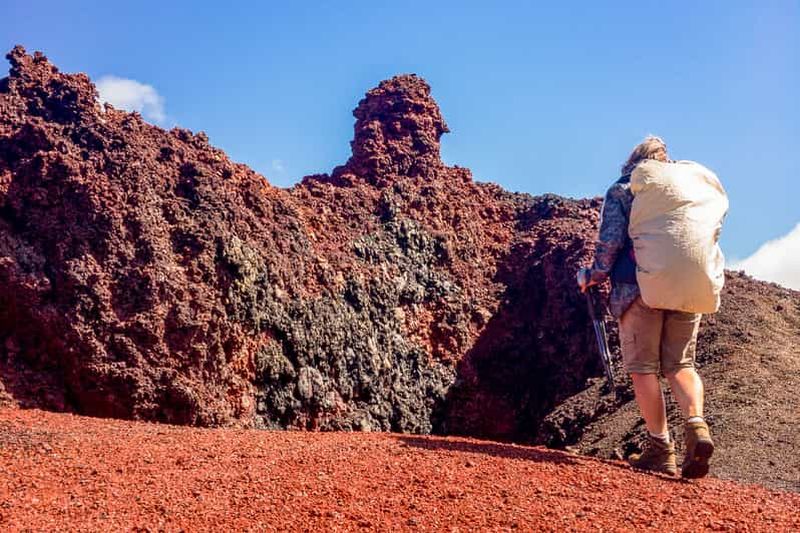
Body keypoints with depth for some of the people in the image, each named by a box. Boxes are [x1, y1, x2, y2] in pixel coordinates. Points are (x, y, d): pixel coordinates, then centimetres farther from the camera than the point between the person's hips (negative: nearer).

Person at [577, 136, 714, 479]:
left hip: (639, 287, -4)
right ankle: (697, 425, -13)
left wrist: (593, 277, 9)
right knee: (681, 364, 10)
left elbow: (610, 241, -4)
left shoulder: (621, 191, 6)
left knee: (643, 367, 2)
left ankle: (661, 448, -1)